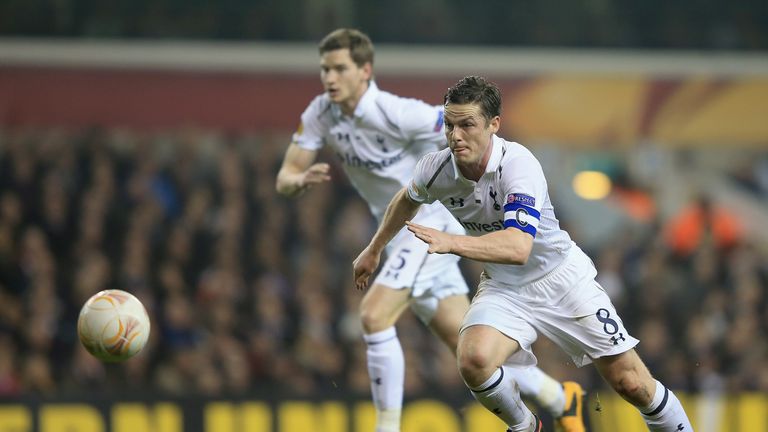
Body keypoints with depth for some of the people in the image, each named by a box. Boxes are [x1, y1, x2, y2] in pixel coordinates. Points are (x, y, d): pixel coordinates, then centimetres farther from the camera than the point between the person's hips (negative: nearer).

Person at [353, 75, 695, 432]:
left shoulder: (518, 164, -29)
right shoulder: (436, 168, -13)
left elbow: (518, 248, -43)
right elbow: (407, 199, 14)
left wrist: (450, 242, -54)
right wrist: (374, 250, 24)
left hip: (562, 278, -3)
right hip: (504, 287, 3)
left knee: (631, 383, -6)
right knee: (473, 361, -27)